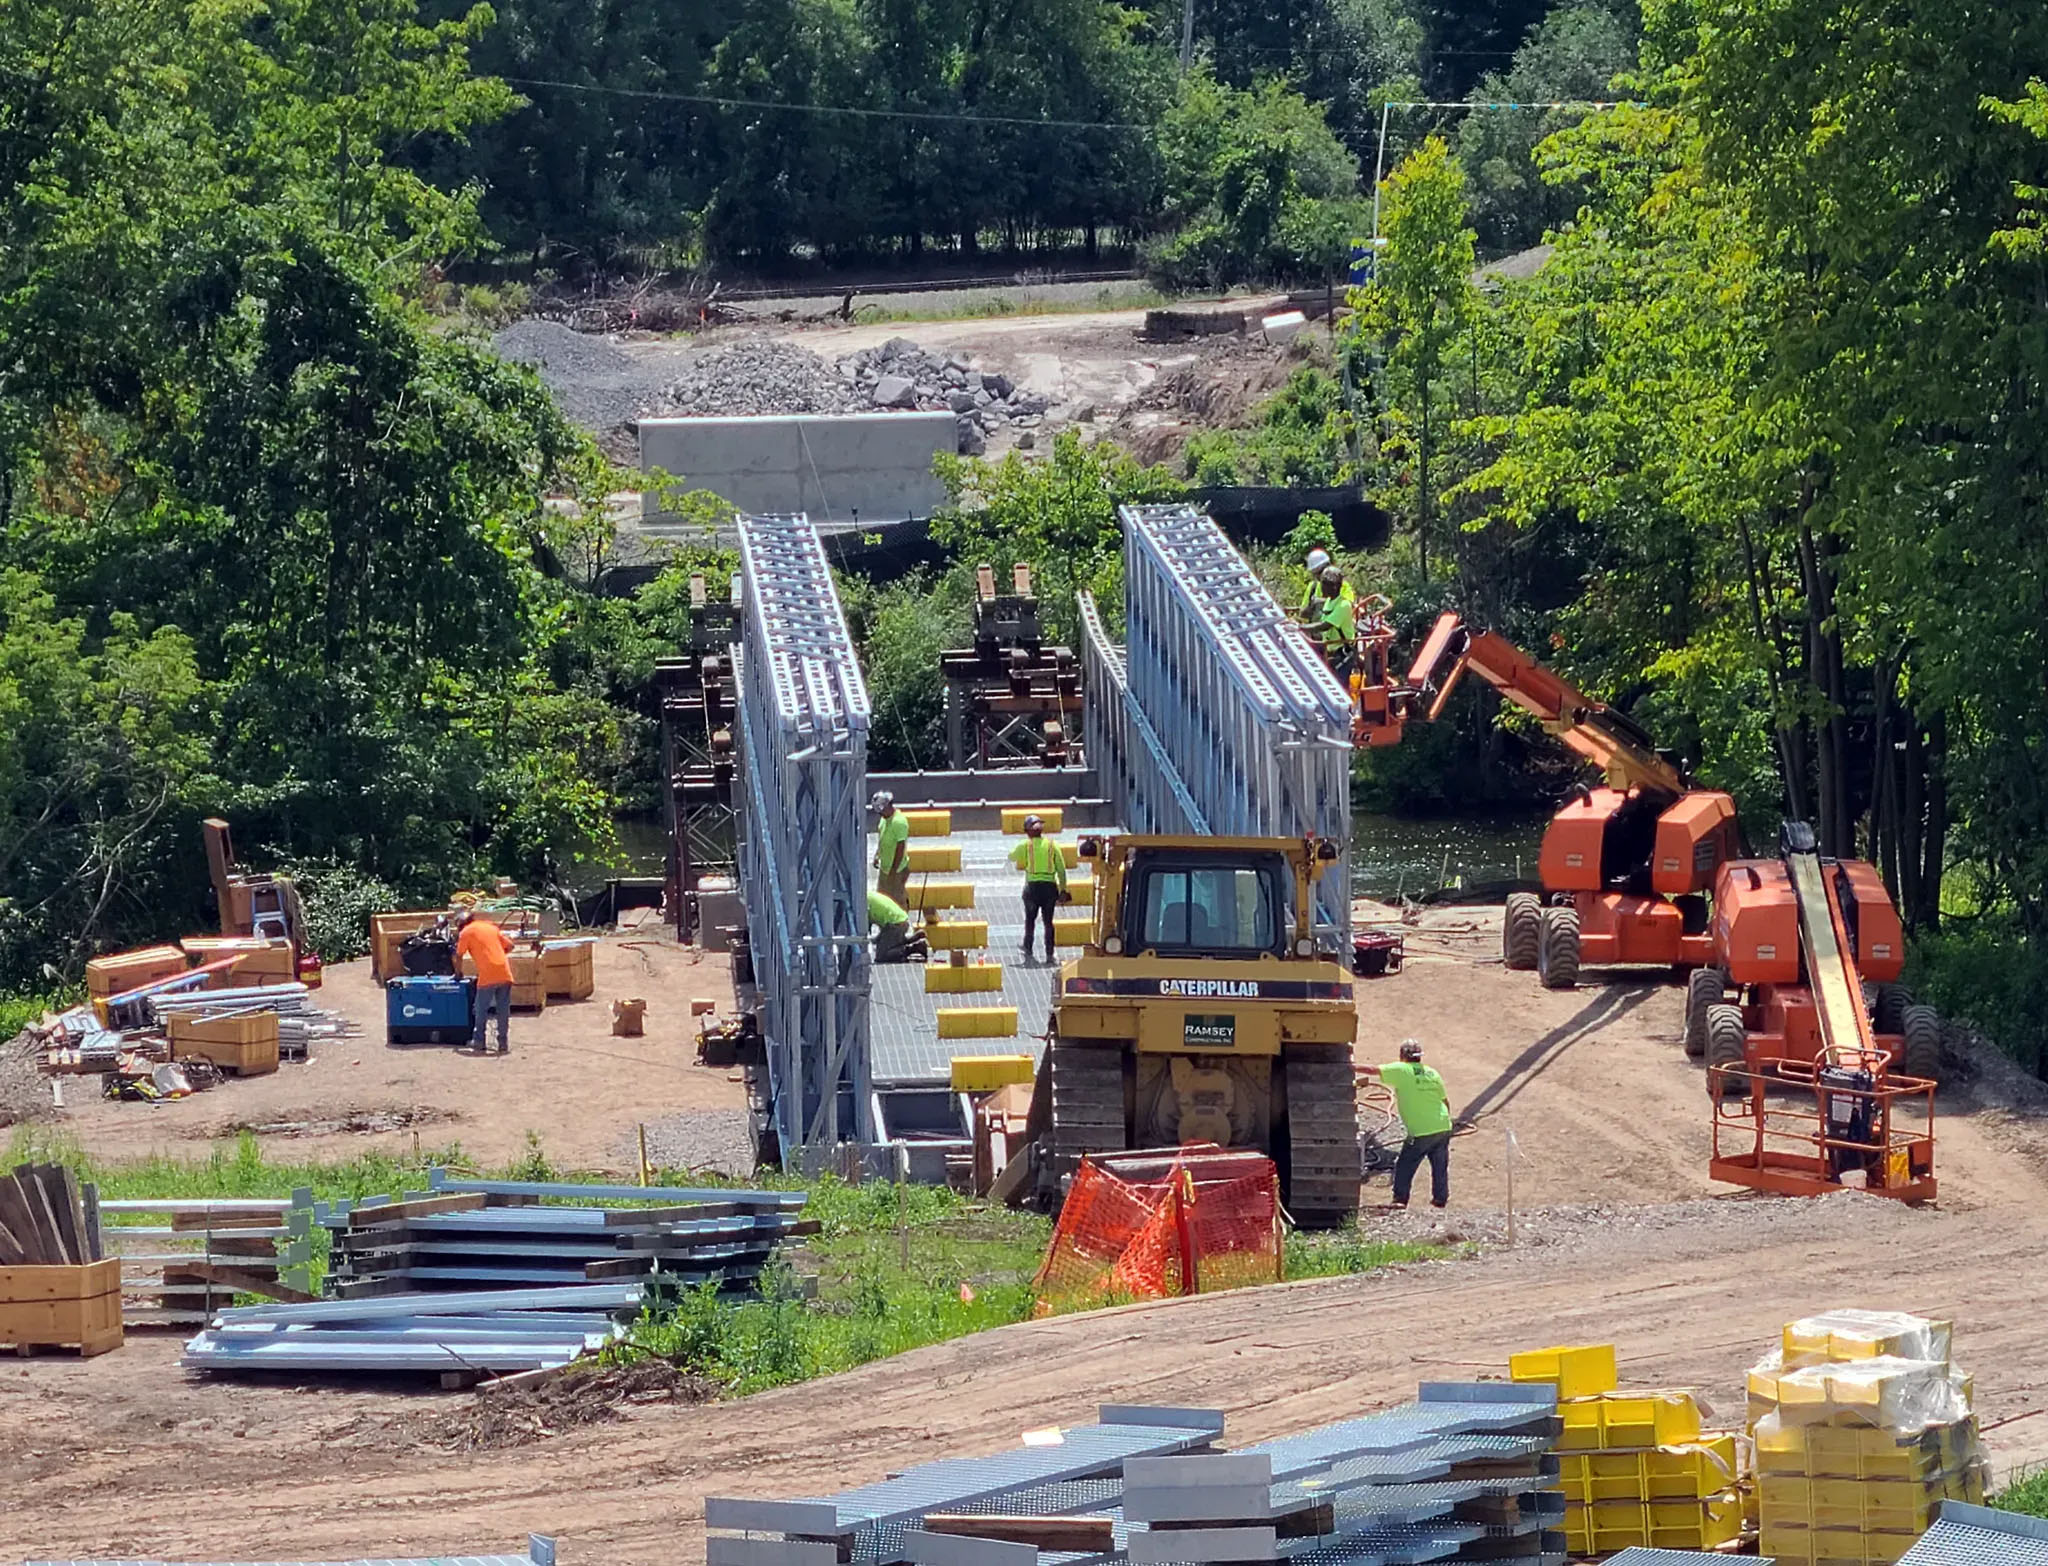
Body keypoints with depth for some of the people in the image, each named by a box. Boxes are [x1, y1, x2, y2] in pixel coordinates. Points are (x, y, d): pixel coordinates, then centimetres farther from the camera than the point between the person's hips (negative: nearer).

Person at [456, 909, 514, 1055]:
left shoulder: (466, 932, 6)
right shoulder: (491, 927, 19)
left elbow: (459, 955, 7)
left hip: (487, 976, -4)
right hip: (504, 973, 4)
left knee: (481, 1010, 9)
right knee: (504, 1010, 8)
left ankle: (478, 1042, 12)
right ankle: (504, 1044, 8)